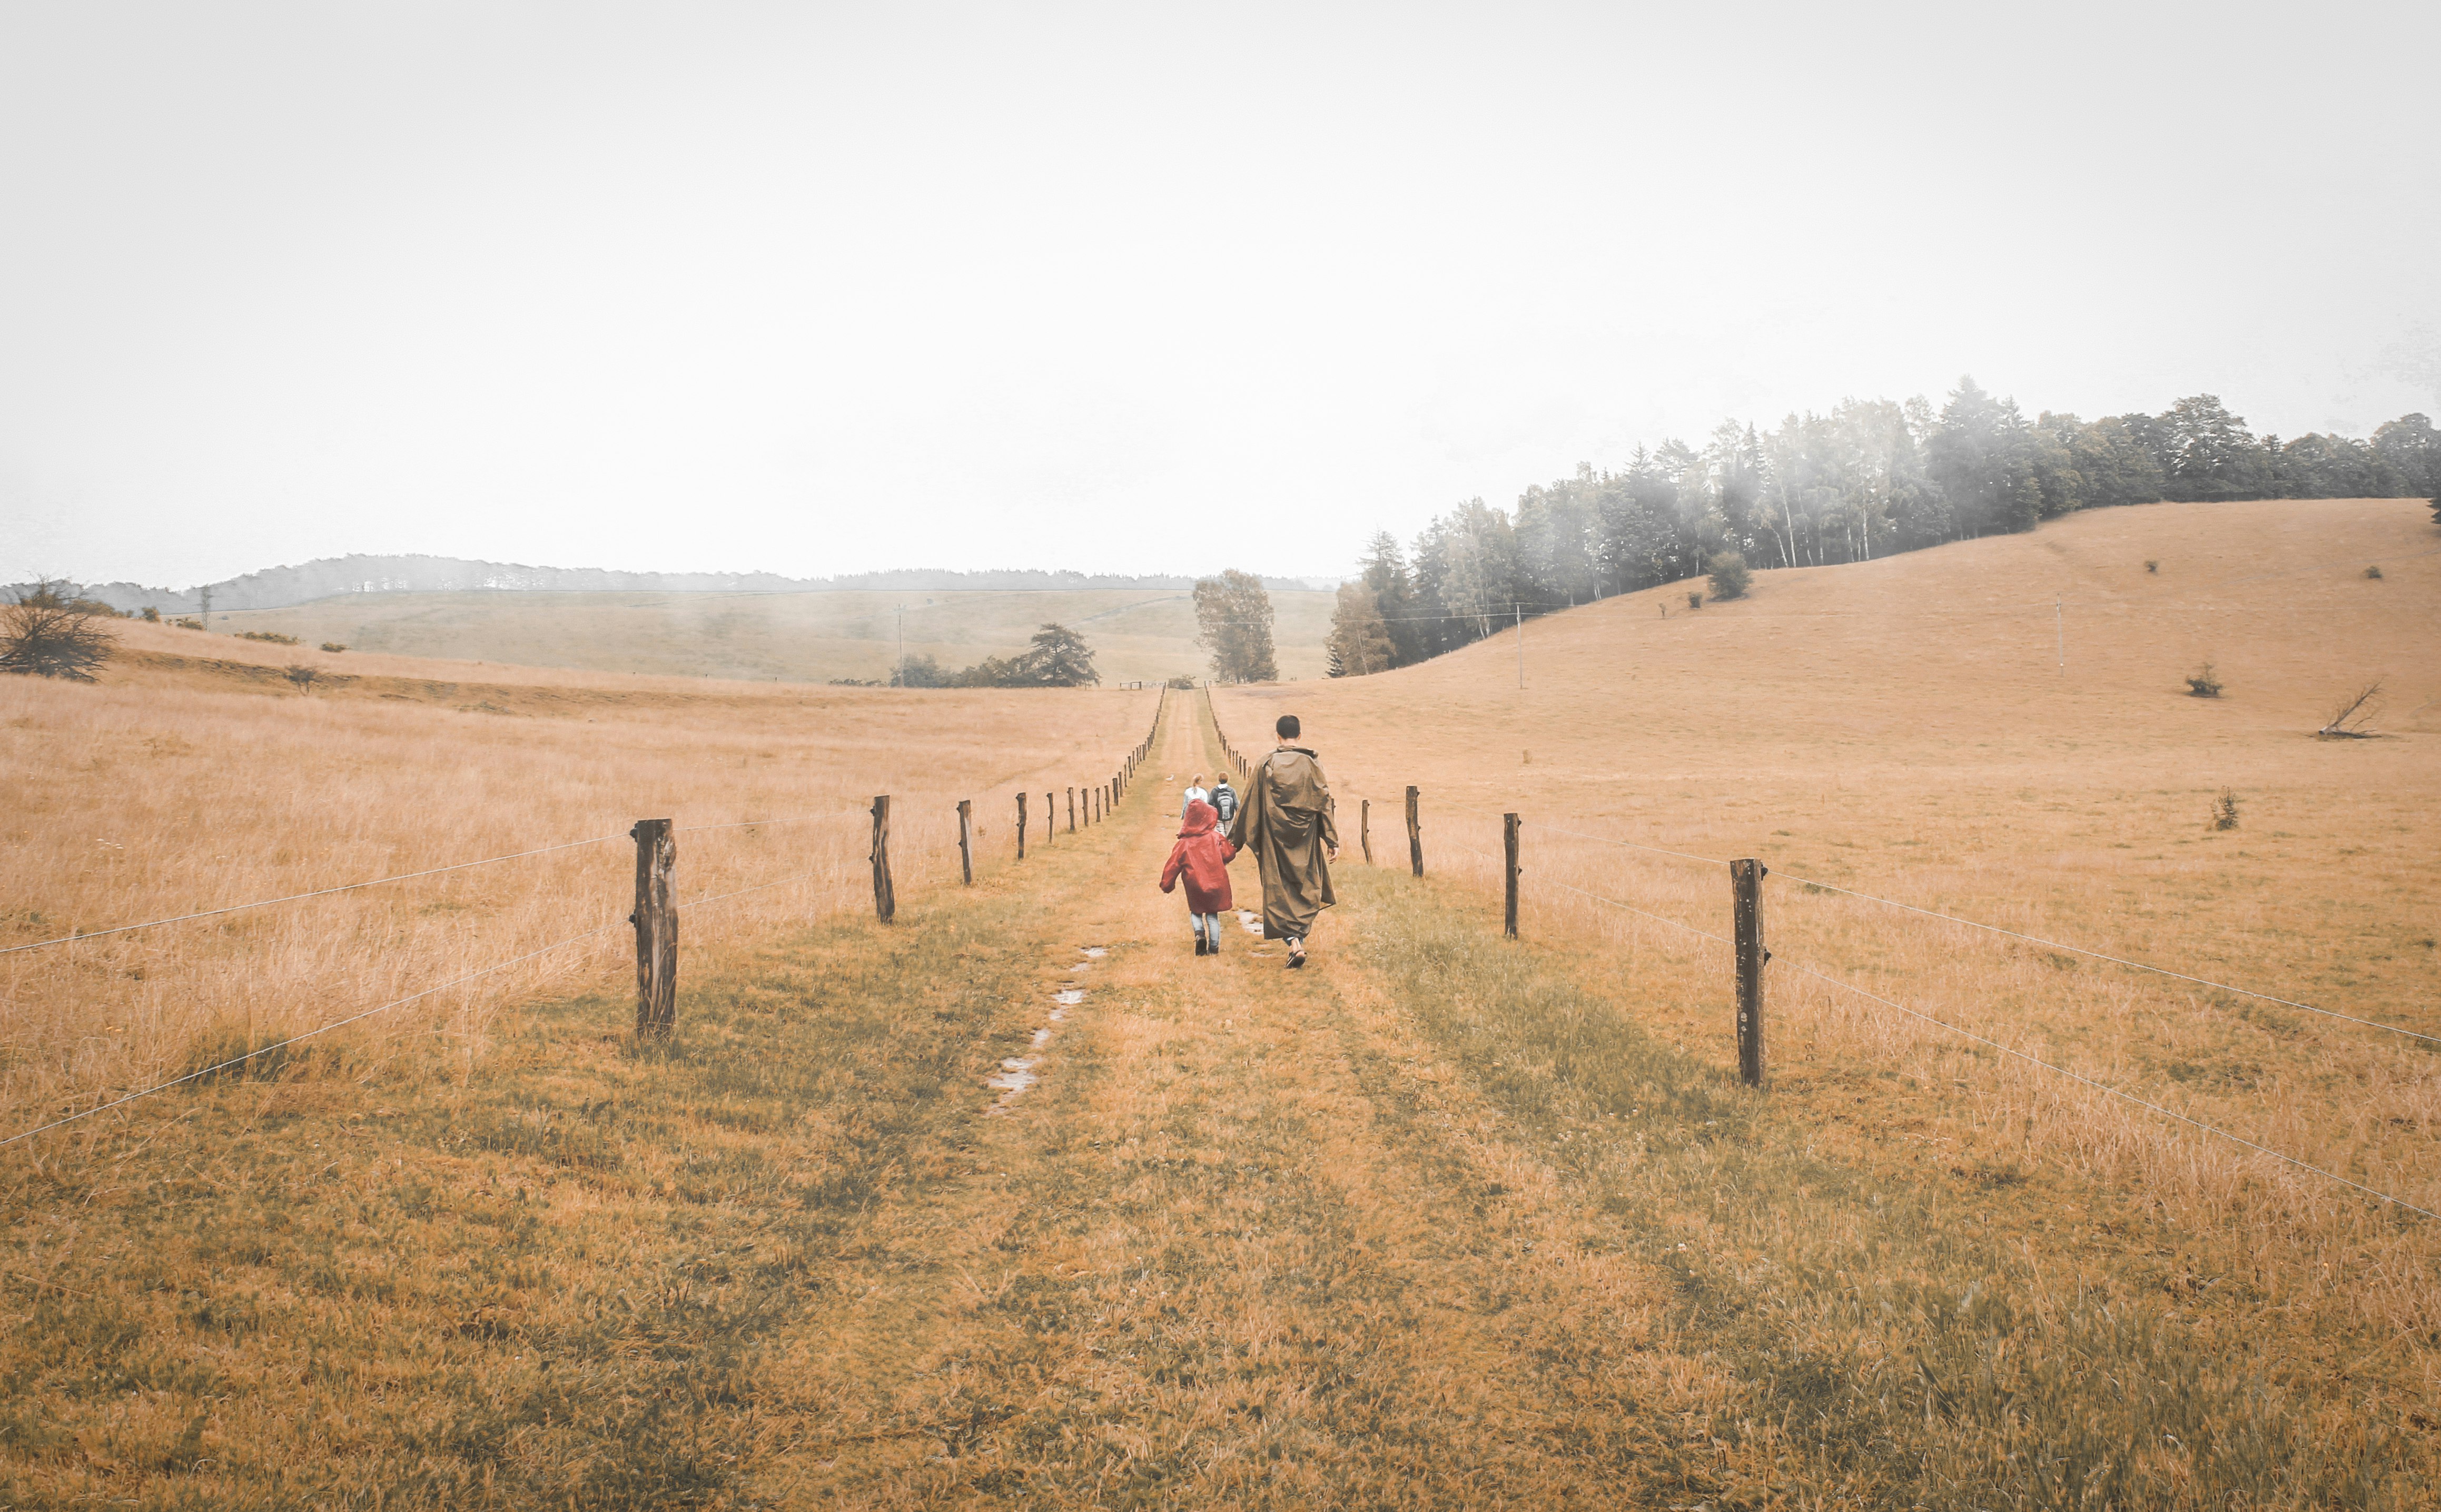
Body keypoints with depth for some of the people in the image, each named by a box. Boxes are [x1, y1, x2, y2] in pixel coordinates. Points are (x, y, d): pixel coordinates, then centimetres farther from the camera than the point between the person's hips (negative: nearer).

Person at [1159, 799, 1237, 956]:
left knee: (1195, 911, 19)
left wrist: (1167, 885, 7)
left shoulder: (1184, 843, -4)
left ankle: (1199, 932, -10)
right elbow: (1228, 854, -4)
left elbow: (1173, 865, -2)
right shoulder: (1216, 837, -5)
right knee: (1212, 915, 12)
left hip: (1195, 887, -1)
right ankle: (1214, 948, 7)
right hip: (1216, 884, 1)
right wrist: (1234, 846, 18)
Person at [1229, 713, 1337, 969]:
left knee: (1280, 889, 2)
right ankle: (1301, 939, 14)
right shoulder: (1312, 763, -2)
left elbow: (1250, 803, 0)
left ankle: (1294, 944, -13)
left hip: (1275, 837, -1)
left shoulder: (1267, 764, -4)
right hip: (1306, 838, 1)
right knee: (1306, 886, 16)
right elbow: (1325, 803, -3)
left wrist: (1238, 838, 8)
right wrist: (1333, 841, 1)